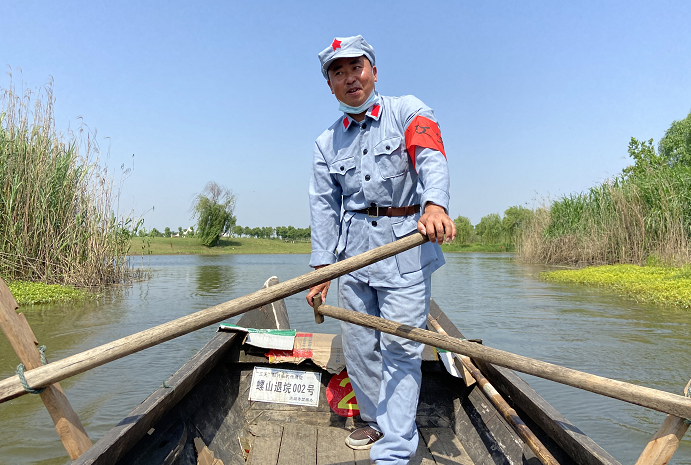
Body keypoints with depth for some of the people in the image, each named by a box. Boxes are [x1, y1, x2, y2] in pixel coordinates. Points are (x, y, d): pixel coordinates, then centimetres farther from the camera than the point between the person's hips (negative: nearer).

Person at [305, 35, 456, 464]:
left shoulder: (408, 111, 2)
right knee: (358, 344, 11)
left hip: (406, 241, -4)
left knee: (399, 347, -5)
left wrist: (435, 204, -37)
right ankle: (377, 420, 32)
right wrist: (322, 266, 0)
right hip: (354, 246, 5)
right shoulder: (327, 143, 14)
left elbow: (431, 159, -16)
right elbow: (324, 205, 8)